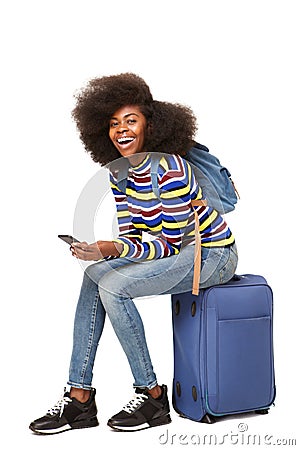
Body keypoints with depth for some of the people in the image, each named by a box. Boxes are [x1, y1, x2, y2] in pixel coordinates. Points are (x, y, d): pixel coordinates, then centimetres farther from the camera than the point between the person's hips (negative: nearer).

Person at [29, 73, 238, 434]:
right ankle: (80, 398, -2)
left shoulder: (170, 171, -25)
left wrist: (114, 249, -33)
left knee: (114, 286, -22)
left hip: (213, 255, -8)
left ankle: (152, 396, -8)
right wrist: (99, 250, -18)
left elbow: (170, 245, -22)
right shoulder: (119, 171, 1)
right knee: (94, 275, -4)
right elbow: (128, 235, 3)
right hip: (181, 251, 9)